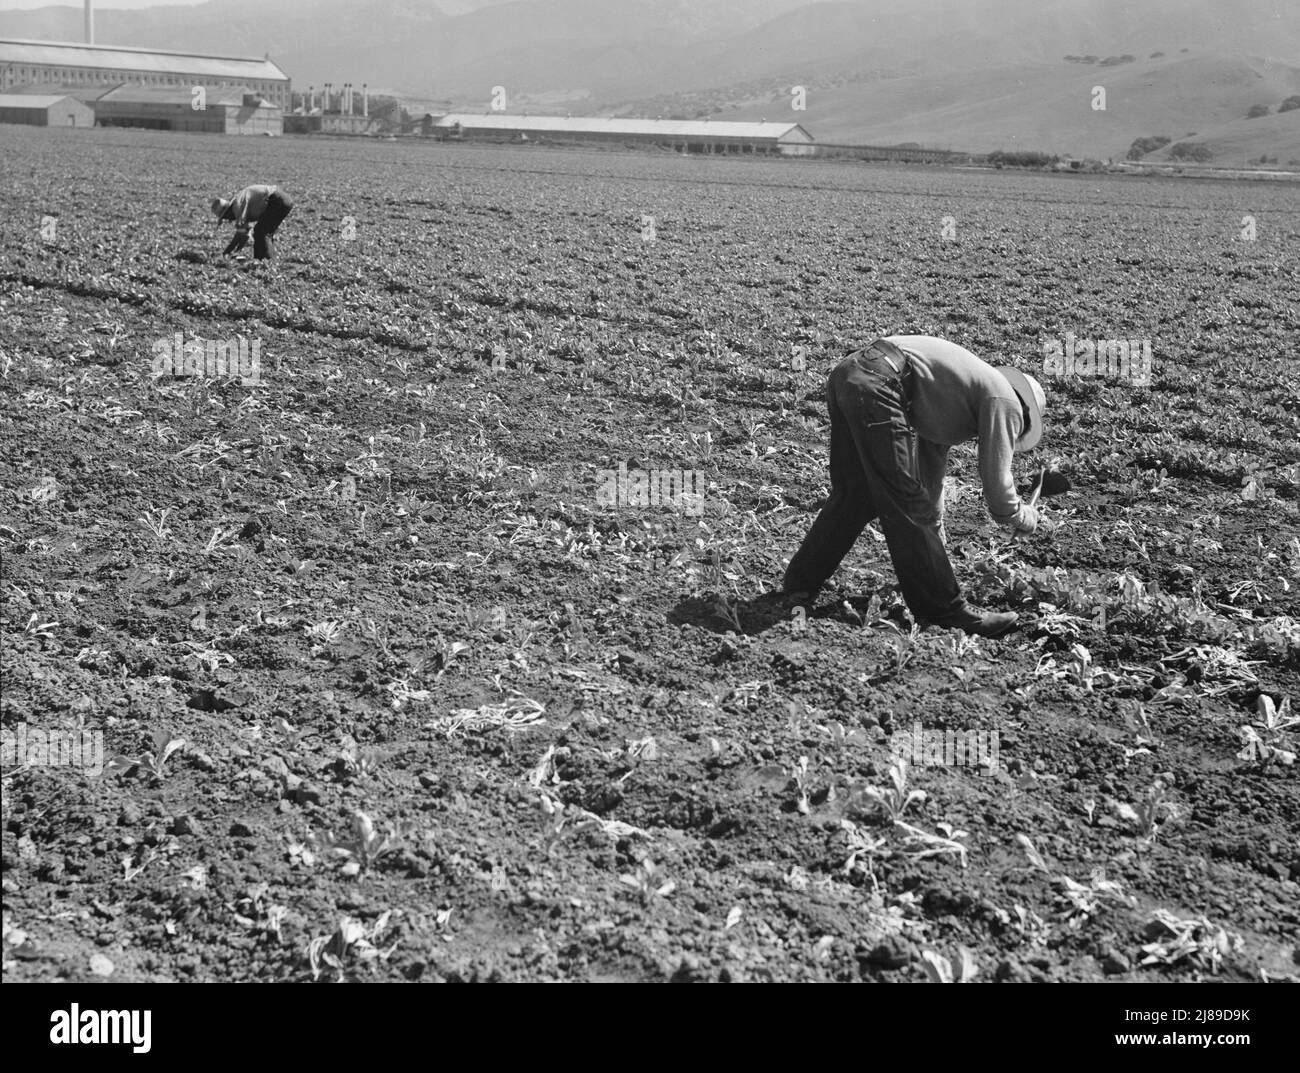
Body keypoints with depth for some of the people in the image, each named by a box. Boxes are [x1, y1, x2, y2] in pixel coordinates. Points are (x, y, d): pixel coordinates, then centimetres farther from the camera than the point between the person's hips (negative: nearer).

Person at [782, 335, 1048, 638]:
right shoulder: (1004, 401, 8)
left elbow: (930, 478, 38)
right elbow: (996, 479, 5)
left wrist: (936, 546, 43)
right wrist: (1023, 517, 25)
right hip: (876, 385, -9)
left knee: (853, 498, 20)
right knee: (905, 505, -2)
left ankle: (799, 584, 27)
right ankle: (943, 609, 7)